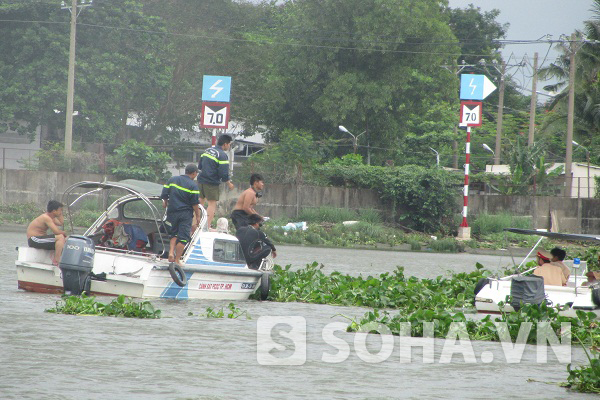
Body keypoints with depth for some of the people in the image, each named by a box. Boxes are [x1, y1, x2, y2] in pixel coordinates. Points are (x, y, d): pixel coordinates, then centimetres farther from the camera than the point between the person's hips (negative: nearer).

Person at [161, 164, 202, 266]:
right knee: (183, 237, 0)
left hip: (172, 212, 4)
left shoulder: (172, 180, 5)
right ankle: (177, 259, -1)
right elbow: (195, 203, -9)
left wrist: (165, 203, 27)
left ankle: (171, 252, 0)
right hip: (186, 214, -4)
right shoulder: (192, 185, -7)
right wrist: (197, 215, 1)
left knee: (173, 233, 20)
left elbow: (164, 195, 8)